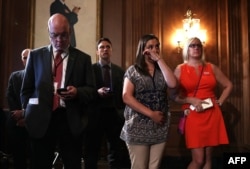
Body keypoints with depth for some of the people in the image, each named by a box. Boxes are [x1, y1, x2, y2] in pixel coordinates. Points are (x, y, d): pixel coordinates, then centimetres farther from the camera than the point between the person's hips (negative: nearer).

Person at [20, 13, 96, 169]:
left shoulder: (83, 58, 7)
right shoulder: (36, 55, 10)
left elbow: (91, 90, 6)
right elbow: (26, 89, 12)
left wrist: (77, 92, -14)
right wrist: (28, 113, 3)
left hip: (71, 121, 0)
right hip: (41, 120, 1)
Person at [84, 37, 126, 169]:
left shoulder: (120, 71, 11)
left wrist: (123, 112, -3)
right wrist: (97, 92, -20)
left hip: (115, 115, 2)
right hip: (96, 114, -2)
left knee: (115, 152, 10)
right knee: (91, 152, 5)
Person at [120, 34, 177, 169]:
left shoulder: (162, 69, 10)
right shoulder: (133, 70, 0)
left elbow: (172, 84, -11)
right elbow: (127, 97, -10)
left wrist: (159, 59, -9)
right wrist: (151, 114, -14)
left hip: (160, 127, 3)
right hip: (138, 127, -3)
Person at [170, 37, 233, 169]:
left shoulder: (211, 67, 10)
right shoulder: (180, 69, 3)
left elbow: (228, 85, 18)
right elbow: (174, 95, -1)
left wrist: (220, 101, 6)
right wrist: (191, 100, -14)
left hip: (212, 115, 3)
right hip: (192, 116, -3)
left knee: (208, 157, 8)